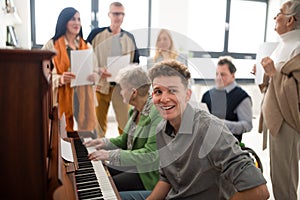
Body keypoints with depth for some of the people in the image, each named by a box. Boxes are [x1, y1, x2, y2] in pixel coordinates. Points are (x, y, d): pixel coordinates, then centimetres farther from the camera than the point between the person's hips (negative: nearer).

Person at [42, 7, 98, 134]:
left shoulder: (87, 46, 13)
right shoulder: (51, 45, 0)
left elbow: (96, 73, 14)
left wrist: (93, 77, -9)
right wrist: (60, 79, -24)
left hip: (83, 98, 4)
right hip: (62, 98, -3)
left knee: (85, 132, 3)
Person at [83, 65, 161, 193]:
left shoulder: (157, 113, -24)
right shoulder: (135, 110, 5)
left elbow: (151, 155, -28)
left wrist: (111, 155, -25)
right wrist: (105, 142, 1)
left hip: (148, 174, -8)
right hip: (132, 165, 8)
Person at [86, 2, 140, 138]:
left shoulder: (129, 37, 10)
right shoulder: (96, 34, 2)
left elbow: (136, 62, 17)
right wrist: (98, 70, -15)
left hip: (122, 85, 2)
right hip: (100, 84, -2)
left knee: (125, 123, 4)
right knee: (98, 123, 7)